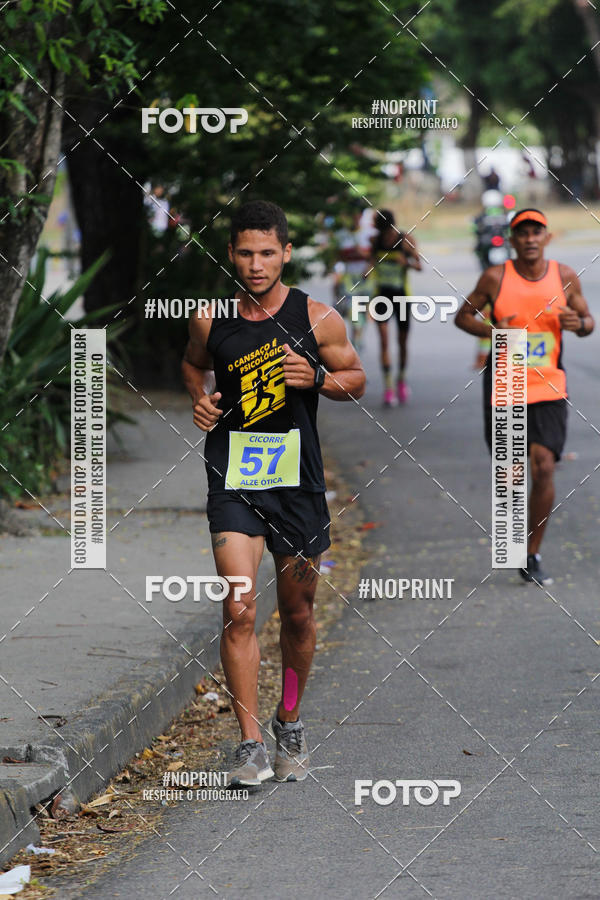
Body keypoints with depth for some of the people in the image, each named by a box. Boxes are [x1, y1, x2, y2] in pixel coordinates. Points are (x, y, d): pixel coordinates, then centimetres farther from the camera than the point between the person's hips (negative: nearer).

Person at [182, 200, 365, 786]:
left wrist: (316, 377, -12)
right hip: (232, 478, 0)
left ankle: (289, 722, 34)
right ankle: (251, 745, -11)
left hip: (297, 478, 1)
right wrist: (199, 398, 1)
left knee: (297, 614, 11)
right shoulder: (210, 319, 0)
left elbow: (356, 380, 8)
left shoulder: (317, 319, -4)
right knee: (238, 613, -14)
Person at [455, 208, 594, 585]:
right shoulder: (496, 278, -5)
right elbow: (463, 316, 5)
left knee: (544, 468, -11)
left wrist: (579, 323, -13)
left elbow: (589, 321, 12)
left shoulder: (564, 276, 1)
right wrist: (490, 330, -15)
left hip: (549, 388, 1)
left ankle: (533, 555, 1)